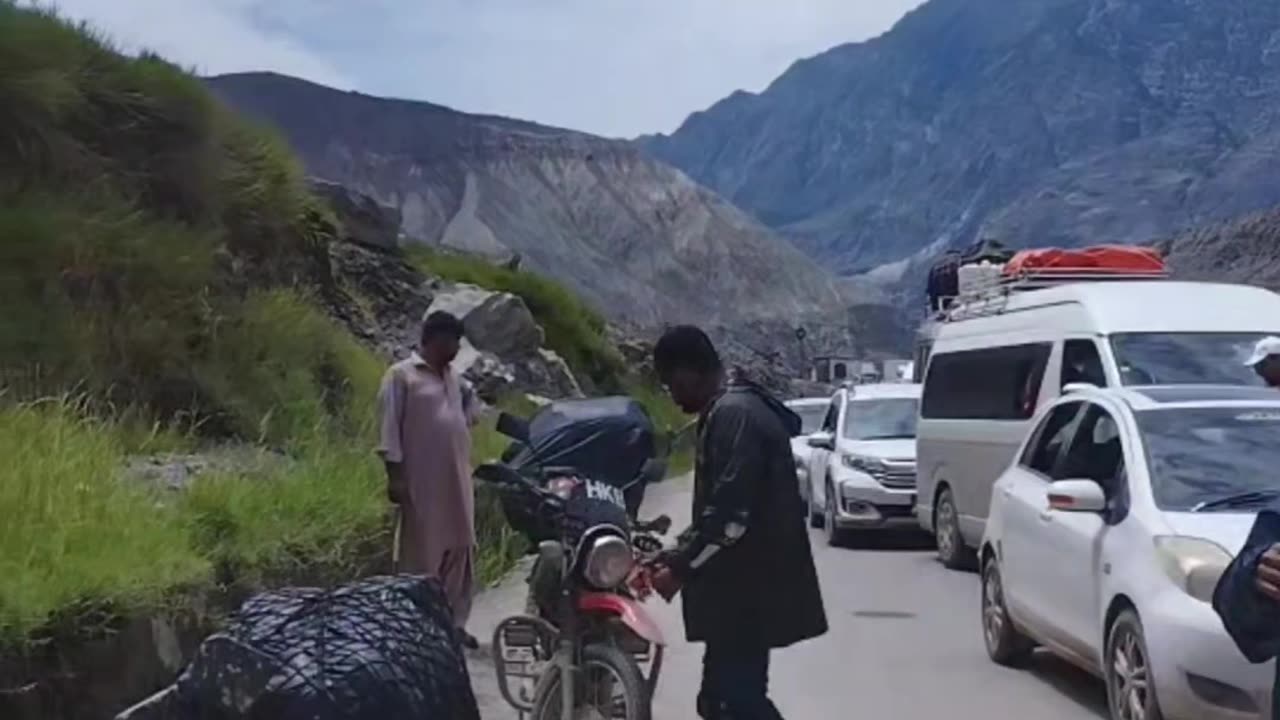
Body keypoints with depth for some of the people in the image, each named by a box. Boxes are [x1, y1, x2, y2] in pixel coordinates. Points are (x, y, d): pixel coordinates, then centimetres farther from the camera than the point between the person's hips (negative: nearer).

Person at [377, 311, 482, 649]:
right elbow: (389, 426, -10)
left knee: (459, 552, 8)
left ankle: (454, 622, 16)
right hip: (423, 484, -8)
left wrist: (467, 419, 18)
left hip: (456, 482, 8)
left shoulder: (451, 377, 16)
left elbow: (469, 396, 38)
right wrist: (394, 473, -15)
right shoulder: (401, 375, -6)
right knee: (422, 555, -5)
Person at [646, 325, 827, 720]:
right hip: (743, 591, 10)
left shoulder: (734, 415, -17)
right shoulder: (728, 412, 16)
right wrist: (675, 555, 15)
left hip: (749, 592, -10)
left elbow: (730, 516, -25)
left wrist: (681, 570, -16)